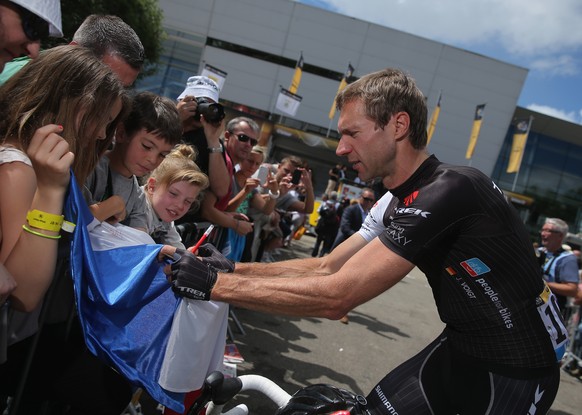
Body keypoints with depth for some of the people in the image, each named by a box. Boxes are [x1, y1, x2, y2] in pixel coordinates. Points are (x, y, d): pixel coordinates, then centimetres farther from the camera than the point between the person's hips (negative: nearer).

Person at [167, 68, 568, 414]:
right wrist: (232, 267, -5)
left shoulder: (449, 191, -28)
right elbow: (326, 268, 3)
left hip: (514, 374, -7)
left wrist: (216, 285, -24)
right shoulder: (401, 203, 2)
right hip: (461, 348, 7)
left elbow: (335, 296, -31)